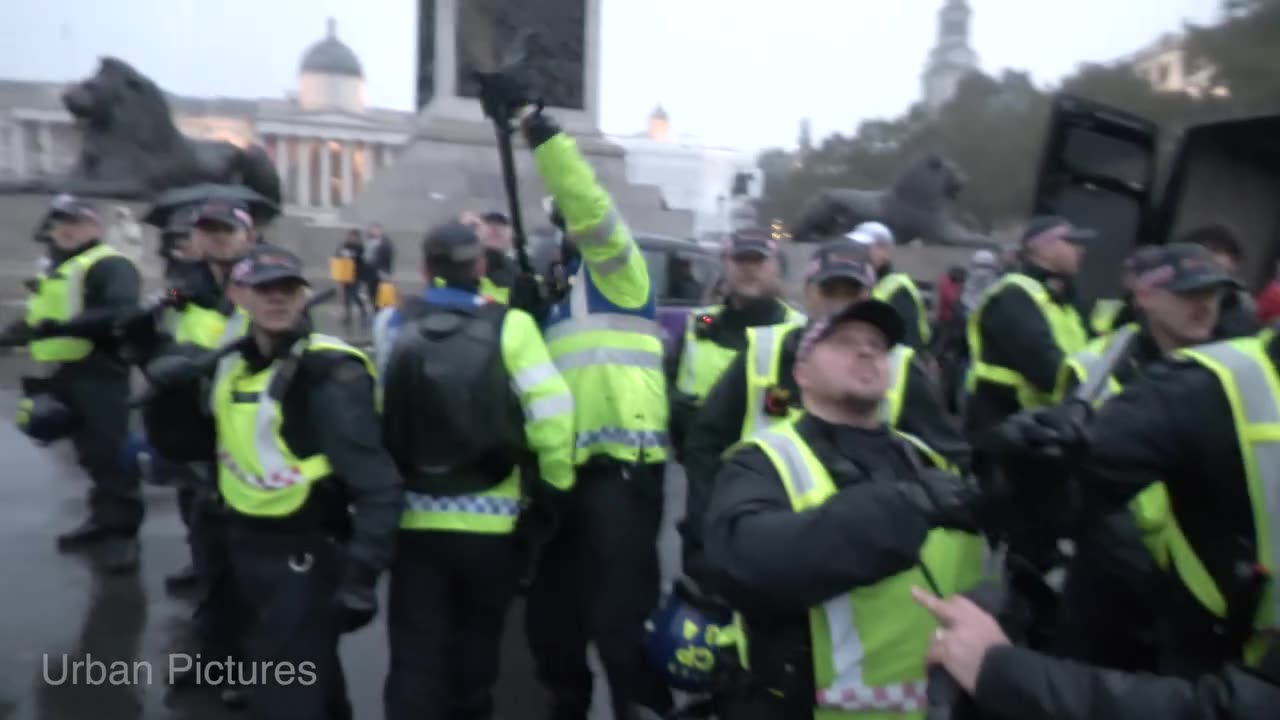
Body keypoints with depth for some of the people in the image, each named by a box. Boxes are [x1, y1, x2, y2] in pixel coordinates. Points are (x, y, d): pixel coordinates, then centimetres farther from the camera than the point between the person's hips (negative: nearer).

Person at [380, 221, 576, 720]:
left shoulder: (395, 325, -1)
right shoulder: (509, 326, -9)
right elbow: (552, 410, -14)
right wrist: (556, 484, -1)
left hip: (414, 518, 1)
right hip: (490, 520, -1)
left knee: (416, 656, 10)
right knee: (476, 645, 22)